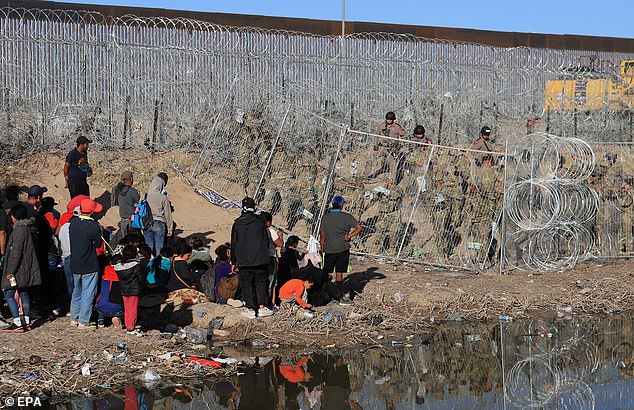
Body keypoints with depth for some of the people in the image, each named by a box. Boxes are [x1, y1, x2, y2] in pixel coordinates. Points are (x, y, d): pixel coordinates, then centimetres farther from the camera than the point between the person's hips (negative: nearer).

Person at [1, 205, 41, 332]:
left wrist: (11, 271, -19)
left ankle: (17, 324, -12)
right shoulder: (27, 228, 12)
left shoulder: (19, 230, -17)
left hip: (18, 269, -10)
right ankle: (26, 322, 18)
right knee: (24, 293, 15)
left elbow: (16, 252, -21)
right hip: (27, 269, 10)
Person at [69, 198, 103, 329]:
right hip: (89, 266, -6)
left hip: (75, 265, 6)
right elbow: (99, 244, -8)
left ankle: (74, 318, 25)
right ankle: (83, 322, 2)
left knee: (77, 291, 20)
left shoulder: (73, 222, 0)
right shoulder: (93, 226, -18)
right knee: (88, 293, 1)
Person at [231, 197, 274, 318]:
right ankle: (262, 307, 7)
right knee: (261, 282, 11)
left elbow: (233, 243, 3)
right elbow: (266, 240, 3)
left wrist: (234, 262, 10)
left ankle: (250, 309, 2)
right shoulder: (259, 221, -3)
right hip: (260, 259, 0)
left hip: (243, 261, 0)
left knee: (246, 284, 5)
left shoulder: (237, 223, -1)